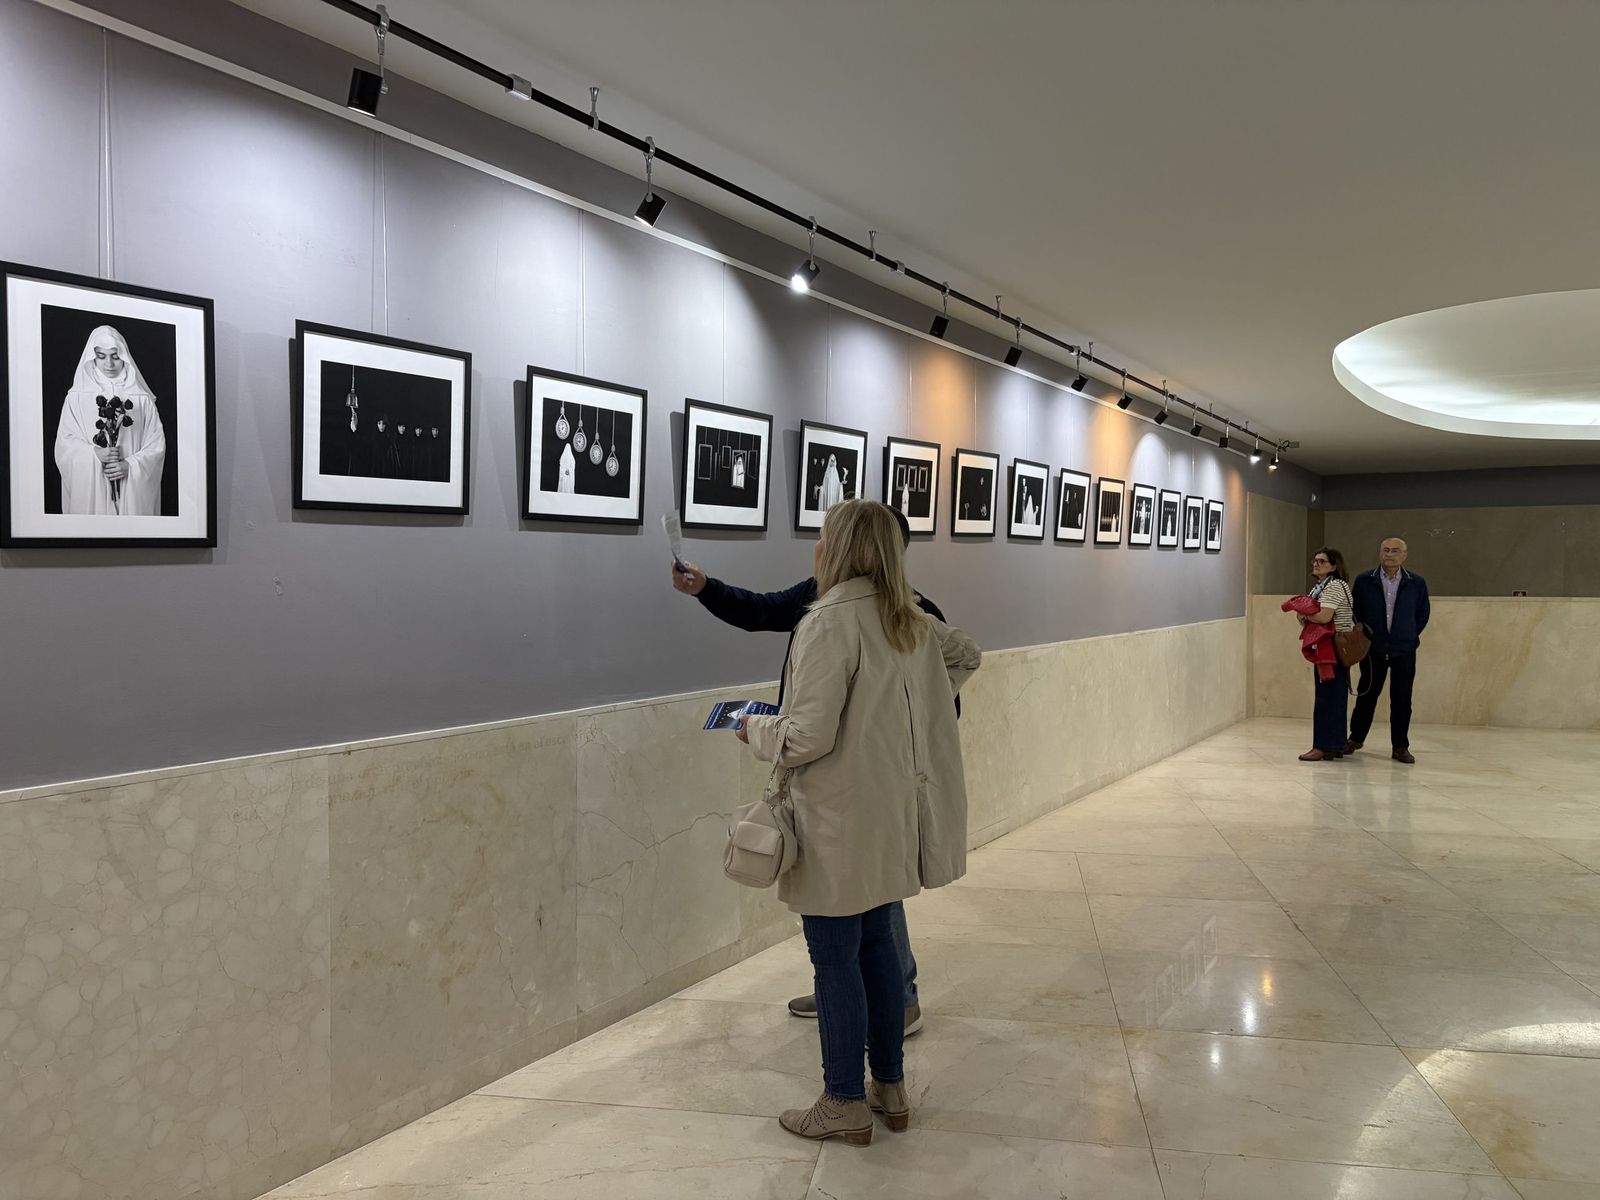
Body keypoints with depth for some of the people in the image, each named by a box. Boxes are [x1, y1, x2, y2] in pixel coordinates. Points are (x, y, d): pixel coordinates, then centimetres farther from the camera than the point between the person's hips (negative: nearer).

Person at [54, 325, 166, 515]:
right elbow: (64, 442, 2)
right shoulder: (76, 397, 5)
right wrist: (94, 454, -15)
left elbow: (157, 444, 2)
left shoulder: (142, 399, 4)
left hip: (133, 490, 0)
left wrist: (130, 466, -12)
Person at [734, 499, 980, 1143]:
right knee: (875, 944, 19)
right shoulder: (909, 620, 7)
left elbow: (810, 736, -23)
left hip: (841, 823, -9)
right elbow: (967, 654, 26)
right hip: (890, 816, 9)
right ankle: (890, 1088, 32)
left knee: (835, 959, 5)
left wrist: (755, 730, -4)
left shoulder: (829, 621, -21)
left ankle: (846, 1104, 19)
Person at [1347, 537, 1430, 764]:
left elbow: (1422, 614, 12)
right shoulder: (1364, 581, -2)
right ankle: (1355, 739, 24)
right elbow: (1355, 612, 7)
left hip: (1404, 651, 0)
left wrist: (1410, 637, 9)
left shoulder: (1417, 583, 0)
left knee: (1402, 700, 3)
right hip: (1373, 649, 0)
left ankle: (1400, 747, 12)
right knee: (1366, 695, 10)